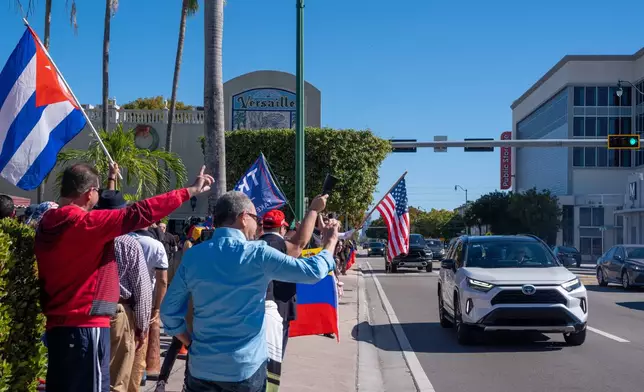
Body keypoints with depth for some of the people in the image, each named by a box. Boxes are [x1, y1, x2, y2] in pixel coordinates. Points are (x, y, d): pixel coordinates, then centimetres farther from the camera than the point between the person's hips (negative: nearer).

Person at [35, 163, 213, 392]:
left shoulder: (49, 224, 7)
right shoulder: (83, 223, -17)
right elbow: (137, 215, -20)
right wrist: (190, 191, -15)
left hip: (58, 324, 9)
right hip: (84, 326, -9)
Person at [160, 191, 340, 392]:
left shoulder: (193, 255, 0)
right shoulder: (257, 254, -12)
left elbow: (169, 310, 3)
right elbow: (313, 271, -8)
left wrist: (191, 343, 13)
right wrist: (330, 242, 9)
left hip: (201, 366, 3)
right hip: (246, 367, -3)